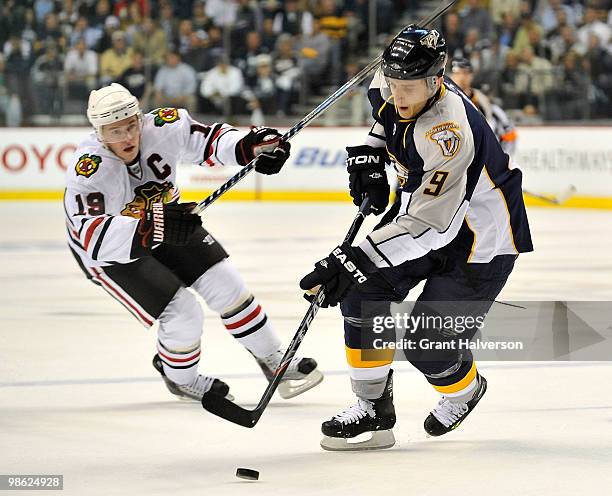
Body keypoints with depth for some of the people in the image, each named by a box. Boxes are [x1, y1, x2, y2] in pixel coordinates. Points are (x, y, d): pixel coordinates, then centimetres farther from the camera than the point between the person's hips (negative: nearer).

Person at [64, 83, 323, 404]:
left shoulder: (162, 128, -24)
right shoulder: (89, 170, -36)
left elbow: (205, 140, -5)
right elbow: (94, 237, -47)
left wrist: (247, 146, -24)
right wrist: (149, 227, -60)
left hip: (163, 222, 5)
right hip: (111, 254, -5)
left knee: (225, 286, 0)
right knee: (182, 314, -13)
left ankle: (275, 361, 19)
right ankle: (180, 379, 19)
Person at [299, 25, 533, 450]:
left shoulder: (448, 134, -36)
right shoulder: (398, 84, -11)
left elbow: (426, 223, -36)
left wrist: (356, 260, -37)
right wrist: (370, 153, 6)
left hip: (481, 238, -8)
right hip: (421, 211, 8)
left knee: (427, 345, -10)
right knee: (363, 292, -6)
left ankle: (464, 390, 25)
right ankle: (374, 409, 6)